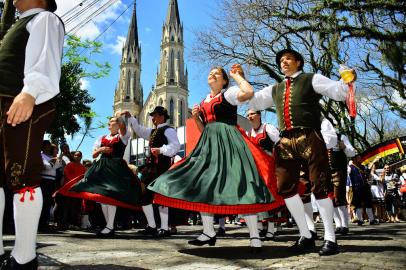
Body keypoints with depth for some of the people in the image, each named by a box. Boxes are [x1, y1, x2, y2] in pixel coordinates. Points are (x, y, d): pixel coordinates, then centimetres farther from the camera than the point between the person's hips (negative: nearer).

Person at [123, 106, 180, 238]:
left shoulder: (168, 130, -4)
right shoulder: (153, 131, 23)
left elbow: (176, 146, -17)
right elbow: (139, 130, 30)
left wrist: (161, 150, -27)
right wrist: (130, 118, 21)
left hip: (162, 166, -10)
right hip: (150, 166, 10)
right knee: (144, 195, 10)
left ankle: (164, 228, 1)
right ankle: (151, 226, 19)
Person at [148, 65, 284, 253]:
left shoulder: (229, 93, 2)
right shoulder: (203, 102, 22)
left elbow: (249, 92, -20)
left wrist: (237, 75, -5)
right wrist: (196, 117, 7)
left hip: (228, 141, -7)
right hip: (208, 145, 8)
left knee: (239, 184, -11)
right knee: (201, 185, 5)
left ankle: (254, 236, -2)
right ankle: (209, 232, 18)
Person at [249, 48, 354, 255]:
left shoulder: (312, 80, 10)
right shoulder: (274, 90, 24)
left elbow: (339, 92, 0)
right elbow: (252, 101, 27)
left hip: (309, 138, -5)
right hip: (285, 142, 5)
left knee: (320, 186, -3)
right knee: (286, 187, 3)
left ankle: (330, 238, 8)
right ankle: (305, 235, 16)